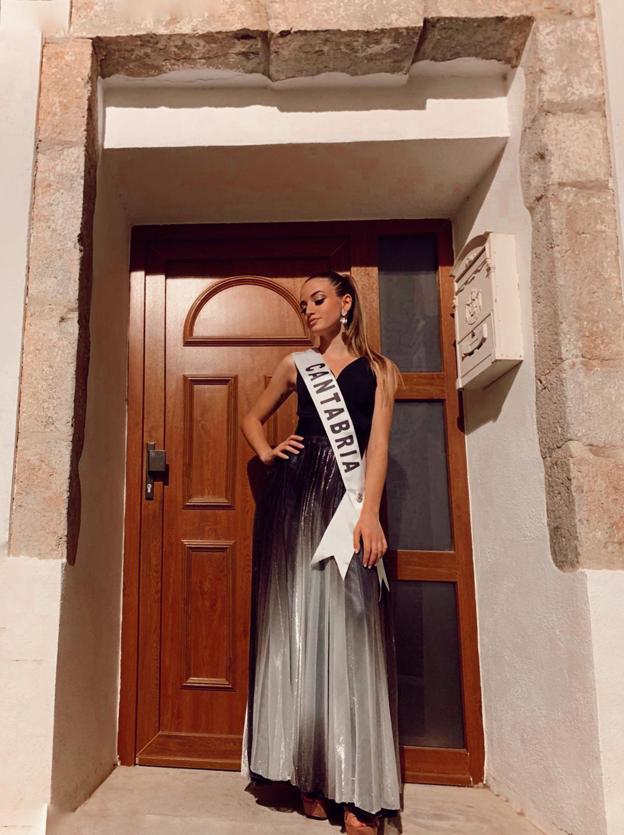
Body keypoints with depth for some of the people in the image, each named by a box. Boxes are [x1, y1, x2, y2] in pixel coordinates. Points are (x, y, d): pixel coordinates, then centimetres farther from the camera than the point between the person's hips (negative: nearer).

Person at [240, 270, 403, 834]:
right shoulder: (296, 364, 16)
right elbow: (252, 418, 26)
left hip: (347, 495, -2)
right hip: (293, 496, 2)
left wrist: (369, 512, -16)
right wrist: (268, 452, 5)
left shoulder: (380, 369, 10)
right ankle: (308, 773, 13)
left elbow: (378, 442, -2)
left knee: (347, 628, -5)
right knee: (296, 624, 2)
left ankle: (356, 789, 2)